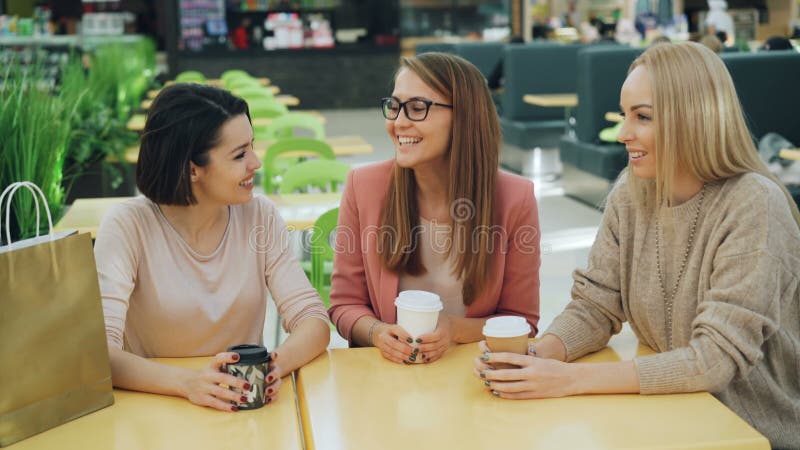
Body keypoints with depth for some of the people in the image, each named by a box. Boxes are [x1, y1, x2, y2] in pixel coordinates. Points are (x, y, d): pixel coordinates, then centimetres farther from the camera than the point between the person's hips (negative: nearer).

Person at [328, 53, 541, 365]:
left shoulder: (515, 198, -7)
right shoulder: (363, 187, -4)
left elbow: (522, 320, 1)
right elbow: (345, 304, 4)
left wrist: (455, 330, -16)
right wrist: (377, 332, -17)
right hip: (386, 368, 2)